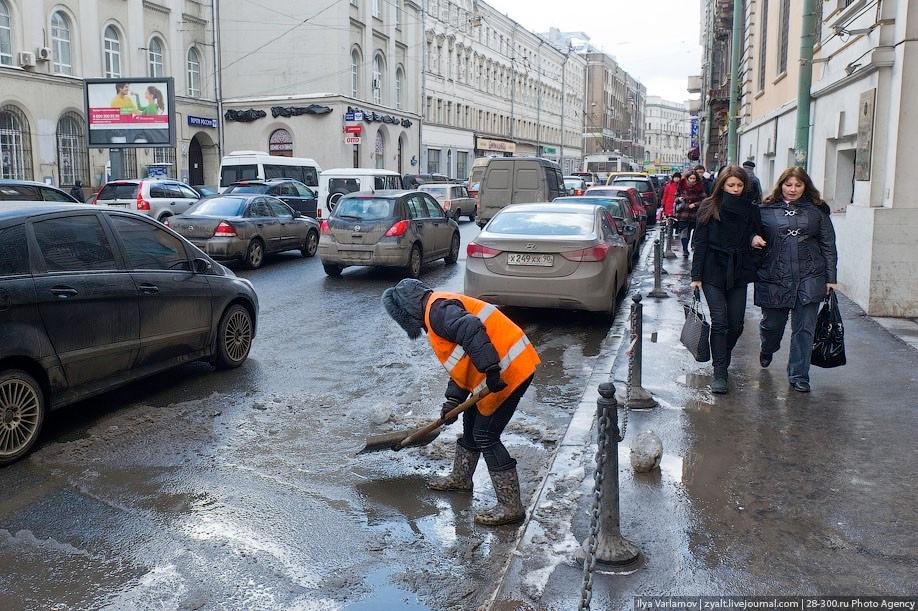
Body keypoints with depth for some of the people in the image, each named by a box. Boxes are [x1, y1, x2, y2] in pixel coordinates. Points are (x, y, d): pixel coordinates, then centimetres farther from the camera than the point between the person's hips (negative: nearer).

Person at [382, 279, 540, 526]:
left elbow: (472, 330, -32)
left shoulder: (437, 309, -13)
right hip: (500, 372, 11)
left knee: (486, 436, -5)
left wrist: (491, 370, -35)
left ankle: (511, 506, 1)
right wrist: (453, 400, 15)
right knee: (472, 421, 23)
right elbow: (462, 363, 23)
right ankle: (460, 479, 43)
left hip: (509, 371, -11)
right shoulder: (437, 317, 21)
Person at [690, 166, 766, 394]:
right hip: (713, 272, -3)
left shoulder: (750, 210, 7)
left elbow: (754, 235, 17)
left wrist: (755, 239, -9)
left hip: (739, 273, 3)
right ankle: (720, 374, -6)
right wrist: (696, 276, -6)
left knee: (736, 325, 5)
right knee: (719, 322, -9)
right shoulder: (709, 208, -1)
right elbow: (699, 243, -2)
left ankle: (721, 360, 29)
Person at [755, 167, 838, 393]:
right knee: (772, 323, 13)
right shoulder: (766, 209, 4)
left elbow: (828, 245, 7)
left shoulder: (817, 211, 6)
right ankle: (767, 350, 46)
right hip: (774, 278, 0)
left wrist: (830, 278, 3)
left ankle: (798, 375, 10)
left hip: (809, 278, 0)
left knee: (804, 329, -1)